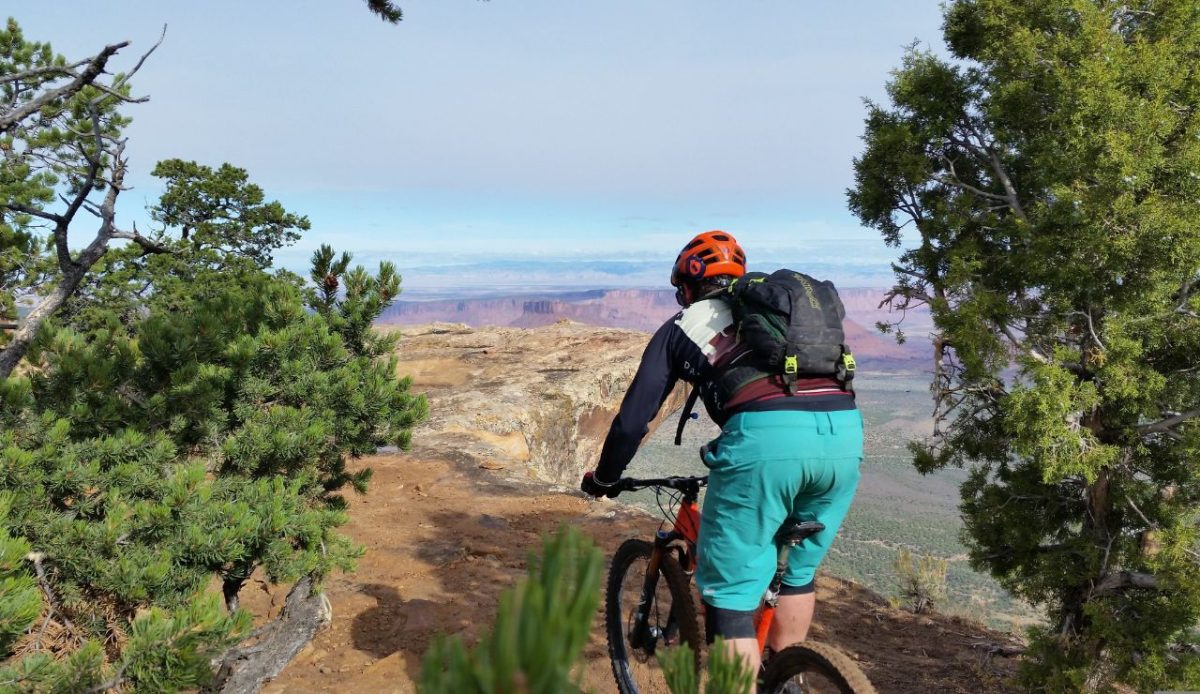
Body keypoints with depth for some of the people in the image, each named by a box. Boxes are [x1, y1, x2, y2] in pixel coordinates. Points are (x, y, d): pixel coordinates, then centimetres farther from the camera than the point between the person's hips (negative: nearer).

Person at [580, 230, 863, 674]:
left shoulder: (682, 327, 21)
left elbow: (633, 421, 16)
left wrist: (603, 479, 34)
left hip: (764, 436, -6)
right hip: (845, 431, 6)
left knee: (730, 594, 7)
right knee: (797, 573, 26)